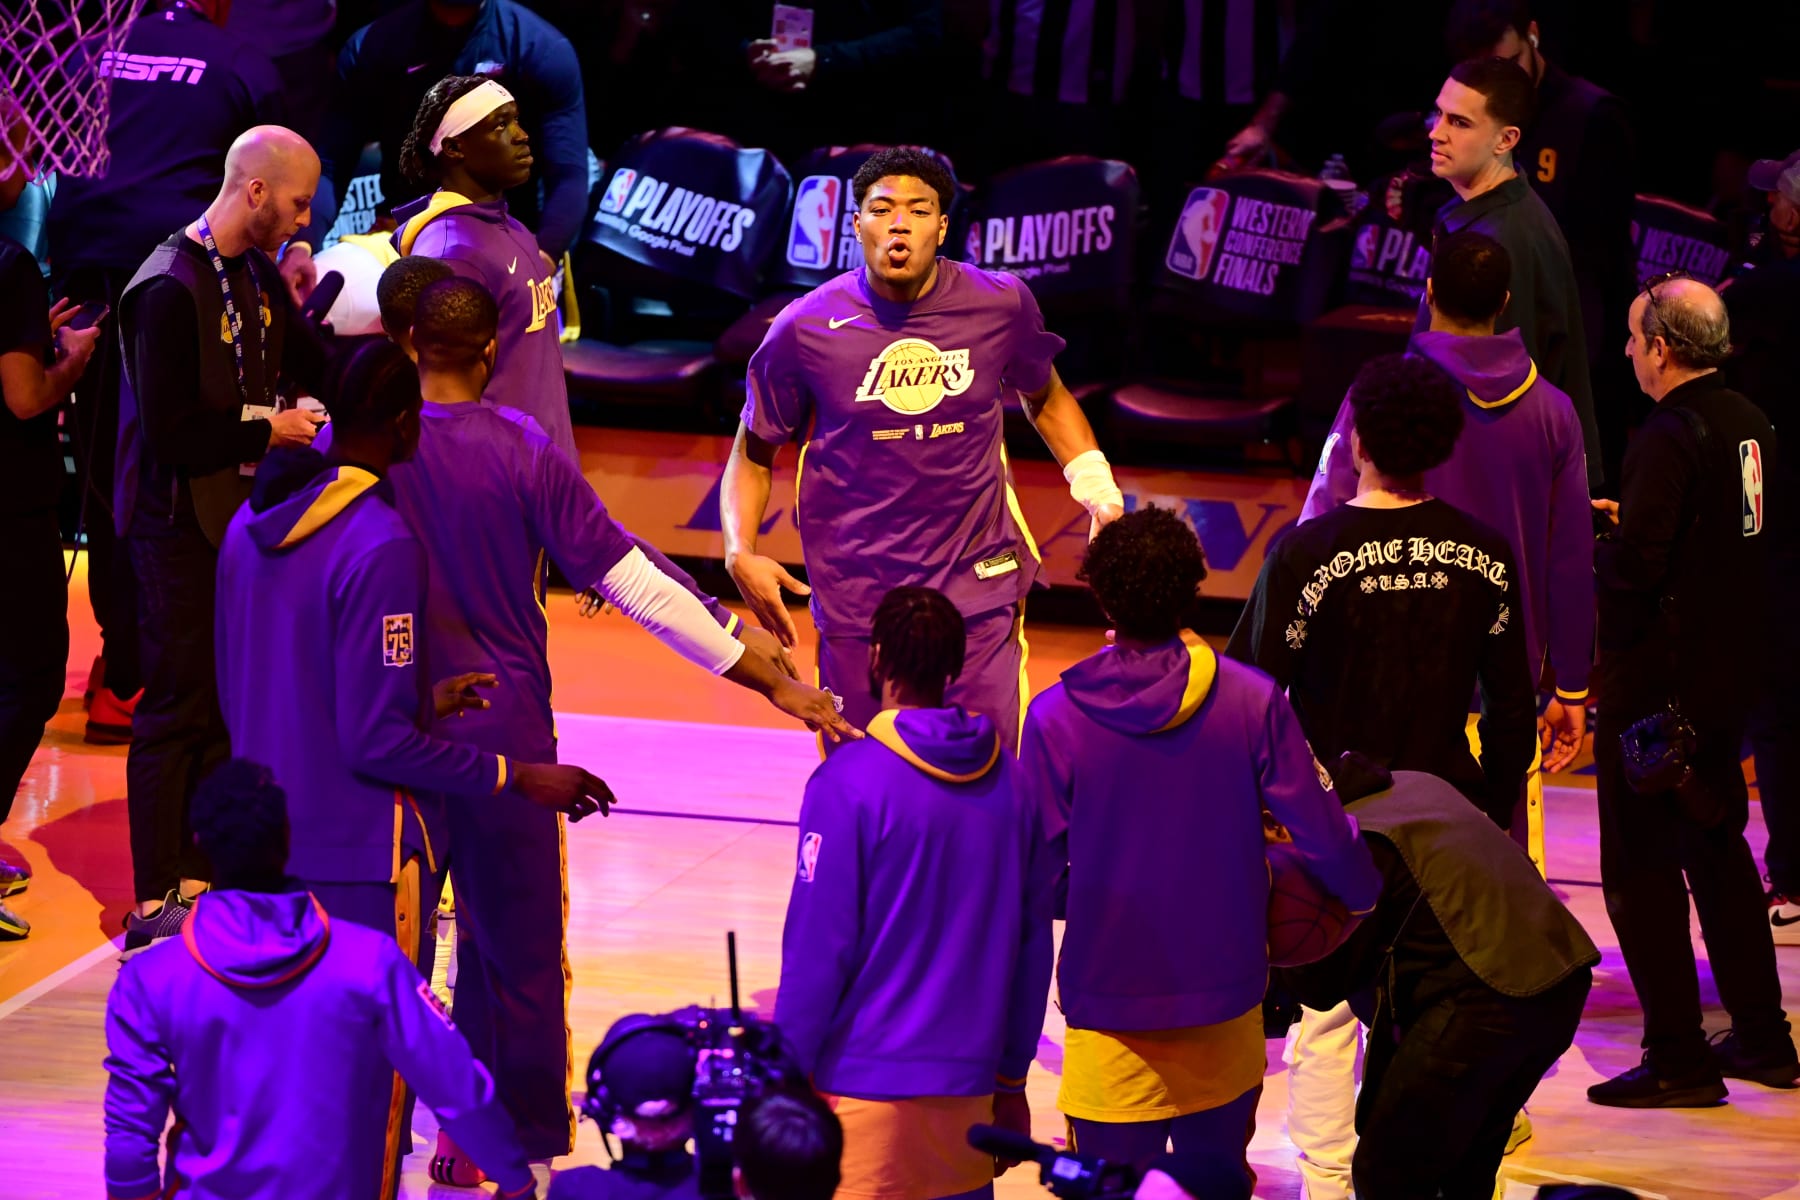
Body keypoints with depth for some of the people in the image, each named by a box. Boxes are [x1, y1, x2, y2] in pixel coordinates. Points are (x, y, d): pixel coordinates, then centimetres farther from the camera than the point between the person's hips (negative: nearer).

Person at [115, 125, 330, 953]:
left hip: (239, 515, 9)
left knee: (228, 705, 12)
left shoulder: (256, 276, 8)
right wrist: (265, 432, -15)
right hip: (179, 528, -9)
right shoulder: (170, 289, -20)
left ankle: (197, 882, 20)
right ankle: (154, 906, 2)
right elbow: (170, 433, -24)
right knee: (178, 711, -4)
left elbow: (314, 365, 10)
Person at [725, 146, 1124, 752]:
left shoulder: (1001, 304, -4)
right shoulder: (805, 330, -8)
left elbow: (1045, 398, 17)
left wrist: (1097, 489, 4)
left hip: (979, 593, 1)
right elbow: (753, 453, 5)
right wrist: (740, 553, -11)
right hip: (857, 605, -1)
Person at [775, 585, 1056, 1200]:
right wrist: (1010, 1082, 18)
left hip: (866, 1086, -5)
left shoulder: (847, 783, -12)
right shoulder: (1009, 782, 4)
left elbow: (816, 949, -12)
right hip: (969, 1088, 5)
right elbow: (1033, 946, 10)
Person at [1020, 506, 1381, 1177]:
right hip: (1226, 1007, 2)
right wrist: (1365, 894, 15)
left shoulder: (1056, 718, -11)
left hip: (1109, 1007, -2)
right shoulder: (1253, 701, -9)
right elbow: (1321, 835, -6)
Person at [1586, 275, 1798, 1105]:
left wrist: (1588, 551, -6)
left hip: (1656, 678, -9)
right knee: (1716, 847, 21)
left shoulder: (1671, 438, -20)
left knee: (1640, 867, -1)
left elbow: (1633, 567, -26)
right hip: (1729, 672, 9)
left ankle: (1678, 1059, -1)